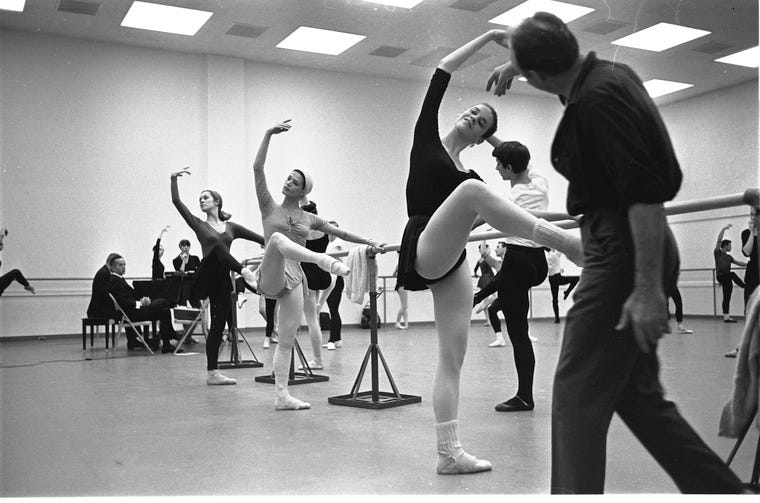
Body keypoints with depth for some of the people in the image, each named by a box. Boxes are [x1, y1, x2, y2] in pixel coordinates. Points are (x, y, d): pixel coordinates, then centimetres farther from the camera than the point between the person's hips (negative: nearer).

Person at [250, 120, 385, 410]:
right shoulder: (269, 208, 8)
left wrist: (370, 242, 21)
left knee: (287, 340, 0)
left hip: (293, 280, 3)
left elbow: (339, 233, 22)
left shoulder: (309, 218, 15)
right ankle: (324, 261, -57)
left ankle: (281, 395, 6)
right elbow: (257, 168, 0)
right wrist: (269, 134, -6)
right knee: (278, 237, -34)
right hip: (270, 277, -3)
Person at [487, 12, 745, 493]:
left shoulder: (599, 100, -18)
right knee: (636, 393, 15)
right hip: (632, 249, 10)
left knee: (578, 393, -6)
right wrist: (516, 62, 25)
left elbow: (645, 193, -24)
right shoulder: (609, 73, 11)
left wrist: (648, 289, -26)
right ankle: (724, 490, 21)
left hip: (625, 251, -10)